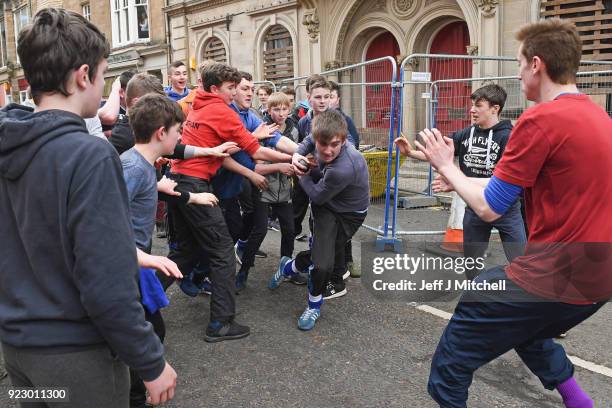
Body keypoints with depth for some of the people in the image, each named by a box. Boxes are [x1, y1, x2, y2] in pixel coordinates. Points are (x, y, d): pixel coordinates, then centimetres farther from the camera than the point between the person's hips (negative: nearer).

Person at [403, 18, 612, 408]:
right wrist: (462, 181, 21)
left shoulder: (540, 119, -19)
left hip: (552, 279, -9)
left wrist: (448, 166, 2)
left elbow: (489, 209, -14)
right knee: (523, 329, 36)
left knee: (450, 364, 5)